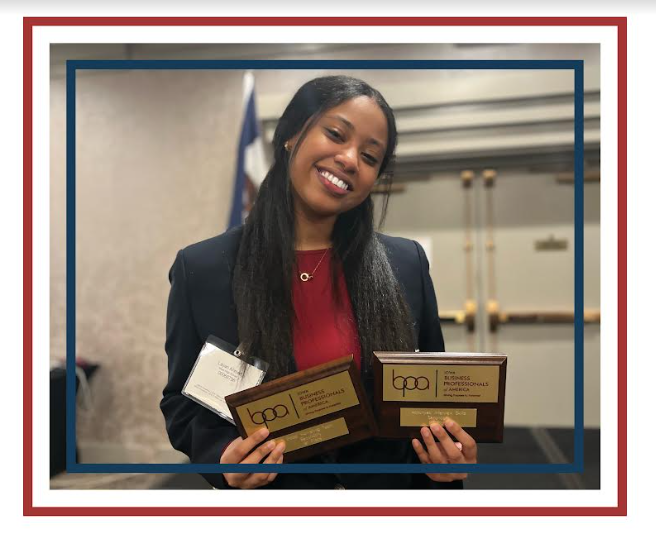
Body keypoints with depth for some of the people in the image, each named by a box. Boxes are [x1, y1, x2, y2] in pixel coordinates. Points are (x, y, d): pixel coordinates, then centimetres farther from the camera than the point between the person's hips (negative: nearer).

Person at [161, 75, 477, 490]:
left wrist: (451, 454, -17)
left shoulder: (409, 263, -9)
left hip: (390, 482, 2)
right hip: (265, 486, -1)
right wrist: (222, 456, -23)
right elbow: (183, 402, -5)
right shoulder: (199, 270, -13)